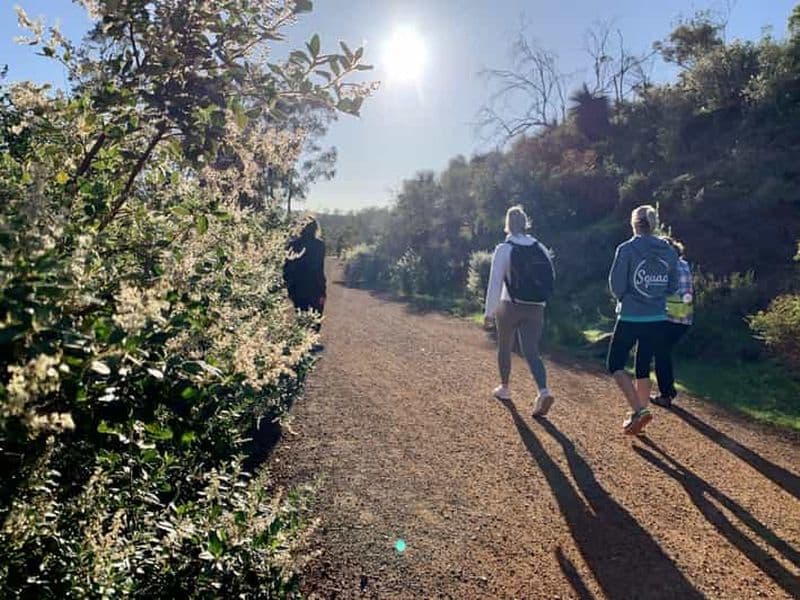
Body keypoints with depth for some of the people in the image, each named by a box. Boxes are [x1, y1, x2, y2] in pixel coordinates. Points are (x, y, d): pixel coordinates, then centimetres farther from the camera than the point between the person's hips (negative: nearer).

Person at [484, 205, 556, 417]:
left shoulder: (504, 249, -8)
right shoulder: (541, 248, 5)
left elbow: (495, 282, -12)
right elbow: (550, 279, 9)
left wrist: (489, 311, -9)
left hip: (510, 306, -3)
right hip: (536, 309, 3)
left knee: (504, 348, 18)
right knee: (531, 352, 2)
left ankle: (504, 388, 32)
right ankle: (544, 391, -19)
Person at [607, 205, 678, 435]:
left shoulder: (627, 249, -12)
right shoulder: (669, 252, 3)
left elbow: (615, 284, -12)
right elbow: (672, 286, 9)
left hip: (630, 318, -5)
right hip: (657, 319, 5)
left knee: (616, 364, 8)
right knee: (644, 367, 15)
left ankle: (638, 410, -7)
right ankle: (639, 417, 22)